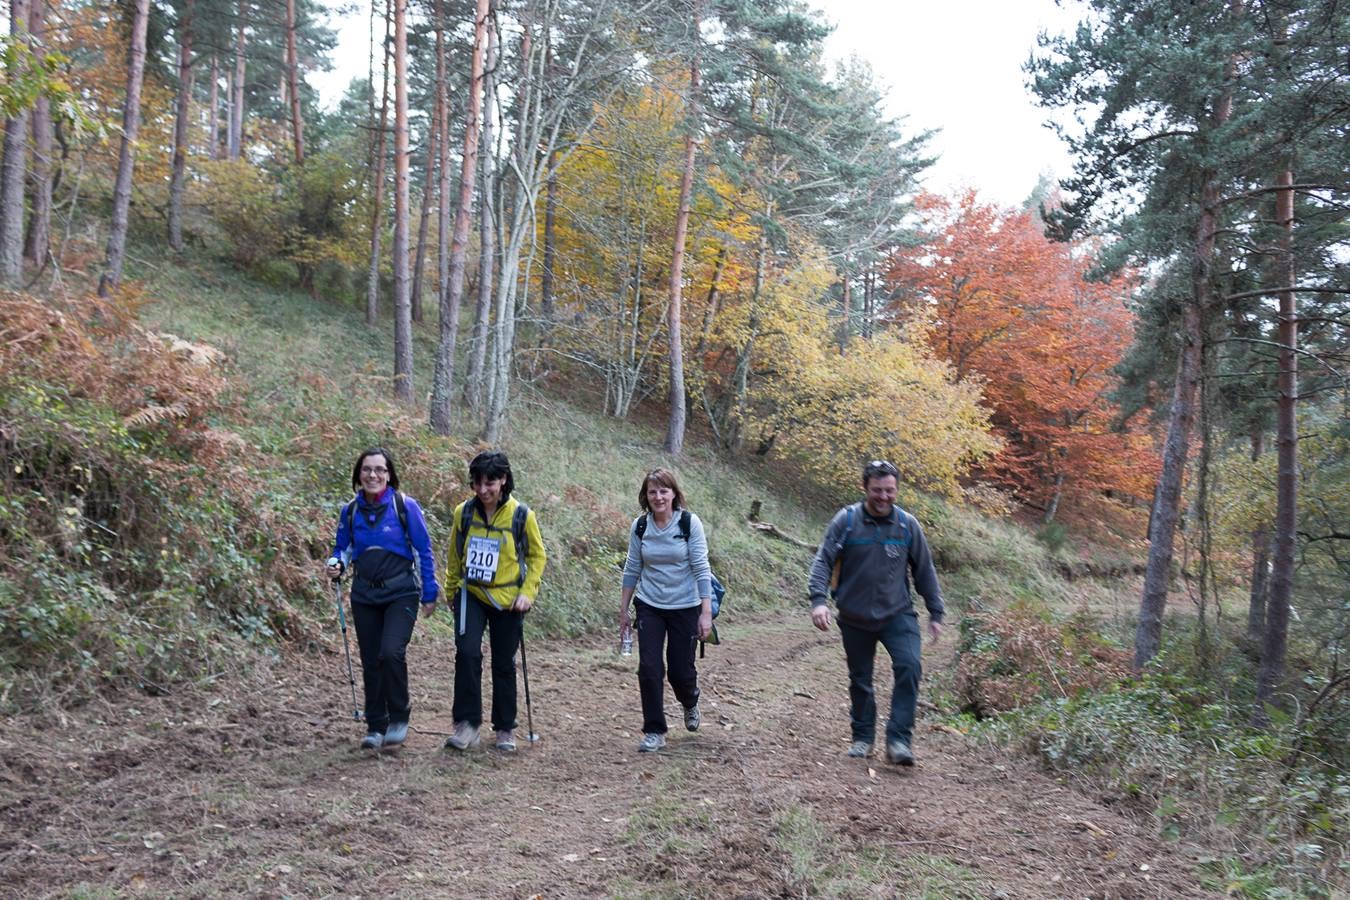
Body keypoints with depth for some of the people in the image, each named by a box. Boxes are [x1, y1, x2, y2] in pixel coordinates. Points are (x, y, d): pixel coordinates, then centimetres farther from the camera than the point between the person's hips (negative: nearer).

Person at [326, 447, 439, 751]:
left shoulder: (405, 506, -7)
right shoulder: (351, 511, 4)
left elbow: (424, 551, -2)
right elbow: (342, 547, 16)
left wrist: (429, 594, -2)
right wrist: (335, 564, -7)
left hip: (401, 593, -4)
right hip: (365, 595, 4)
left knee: (391, 652, -21)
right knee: (371, 662, 8)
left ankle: (399, 718, -1)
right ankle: (376, 726, 22)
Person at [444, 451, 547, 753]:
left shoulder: (522, 515, -10)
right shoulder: (463, 512, -4)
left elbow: (537, 556, 0)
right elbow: (455, 555, 10)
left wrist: (528, 591, -9)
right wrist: (452, 589, 13)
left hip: (507, 599, -1)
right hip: (471, 594, 1)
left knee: (504, 664, 8)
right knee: (467, 653, -17)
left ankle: (505, 728, 23)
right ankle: (468, 723, -5)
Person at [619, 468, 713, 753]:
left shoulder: (689, 523, -12)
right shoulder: (639, 526, -3)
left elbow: (701, 568, -11)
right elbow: (632, 569, 6)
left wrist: (706, 612, -15)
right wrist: (623, 610, 7)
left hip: (685, 607, -2)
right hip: (649, 606, 2)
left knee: (681, 669, 4)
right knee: (649, 668, -5)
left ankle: (690, 704, 39)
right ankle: (654, 732, 11)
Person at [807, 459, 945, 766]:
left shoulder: (907, 524, -2)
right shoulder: (846, 520, -7)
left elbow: (924, 571, 7)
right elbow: (823, 561, -10)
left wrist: (935, 613, 7)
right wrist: (818, 599, -24)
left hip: (897, 614, 0)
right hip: (855, 617, 0)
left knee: (909, 667, -20)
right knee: (860, 679, 12)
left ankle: (898, 740, -11)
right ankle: (863, 737, 31)